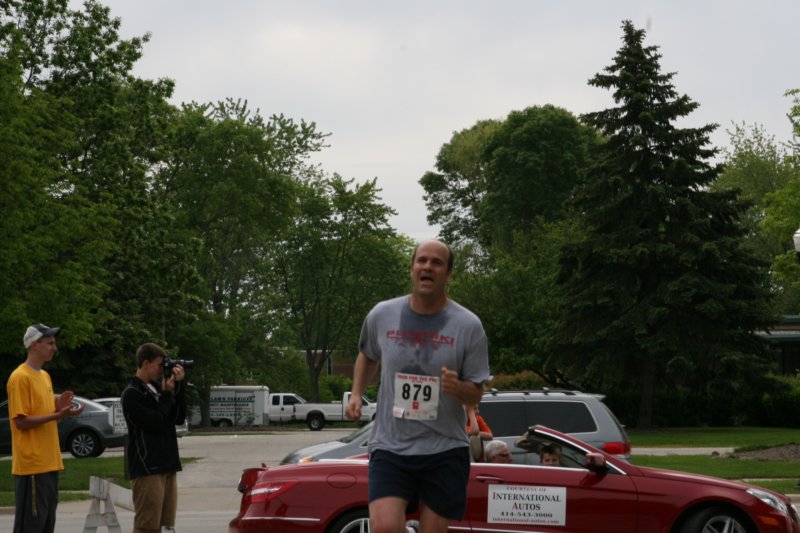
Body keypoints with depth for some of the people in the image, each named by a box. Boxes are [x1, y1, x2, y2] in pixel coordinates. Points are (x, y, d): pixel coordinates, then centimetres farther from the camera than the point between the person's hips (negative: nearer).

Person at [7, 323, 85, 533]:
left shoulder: (44, 376, 16)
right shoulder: (20, 377, -12)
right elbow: (21, 421, -17)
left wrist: (59, 409, 0)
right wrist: (58, 414, -21)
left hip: (49, 463, 9)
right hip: (31, 465, -9)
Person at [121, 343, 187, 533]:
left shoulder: (157, 388, 14)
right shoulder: (132, 394, -9)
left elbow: (178, 418, 9)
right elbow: (155, 423, -16)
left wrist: (179, 386, 1)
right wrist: (167, 394, -6)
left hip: (166, 465, 8)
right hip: (147, 468, -8)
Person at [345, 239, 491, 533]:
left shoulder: (468, 325, -5)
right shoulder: (381, 315, 1)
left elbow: (475, 395, -1)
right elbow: (367, 357, 23)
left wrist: (457, 388, -23)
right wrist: (356, 394, 7)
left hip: (445, 450, 0)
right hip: (390, 446, 1)